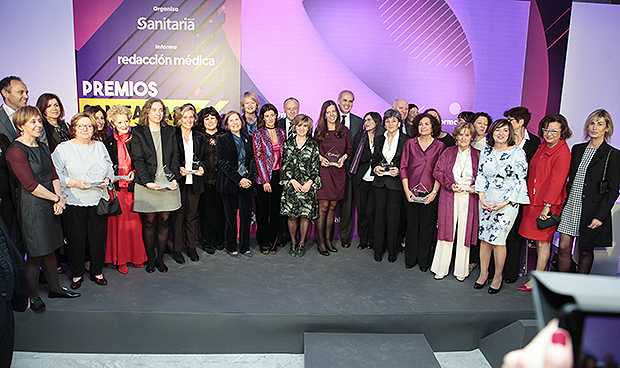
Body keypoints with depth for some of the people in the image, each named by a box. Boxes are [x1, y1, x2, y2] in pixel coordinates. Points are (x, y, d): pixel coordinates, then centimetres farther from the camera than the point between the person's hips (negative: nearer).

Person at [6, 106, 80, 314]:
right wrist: (57, 198, -11)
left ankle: (55, 288, 28)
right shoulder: (16, 151, -13)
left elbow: (54, 175, 10)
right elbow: (30, 185, -18)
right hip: (31, 207, -7)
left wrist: (59, 199, -5)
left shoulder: (42, 147, 13)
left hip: (50, 205, 7)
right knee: (35, 253, 2)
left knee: (50, 249, 16)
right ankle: (32, 296, 19)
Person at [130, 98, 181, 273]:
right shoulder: (138, 132, 3)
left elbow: (175, 157, 8)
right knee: (149, 222, 2)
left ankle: (160, 258, 17)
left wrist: (174, 178, -6)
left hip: (167, 183, 2)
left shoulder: (170, 131, 12)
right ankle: (150, 259, 17)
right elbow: (138, 160, -4)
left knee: (164, 221, 4)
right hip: (147, 184, -2)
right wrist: (148, 182, -16)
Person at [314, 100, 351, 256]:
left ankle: (328, 239, 19)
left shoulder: (344, 131, 9)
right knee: (323, 206, -4)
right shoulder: (319, 131, 2)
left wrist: (343, 158, -3)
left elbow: (349, 149, 15)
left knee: (333, 206, 8)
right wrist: (320, 158, -10)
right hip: (324, 170, -3)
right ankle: (321, 242, 4)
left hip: (339, 171, 3)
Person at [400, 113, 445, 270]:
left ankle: (424, 260, 18)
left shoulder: (439, 145, 4)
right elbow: (403, 167, 5)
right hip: (411, 192, 1)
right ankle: (410, 258, 21)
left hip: (429, 193, -1)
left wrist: (434, 192, -7)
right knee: (411, 225, 6)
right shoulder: (410, 143, 6)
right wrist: (406, 189, -4)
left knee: (426, 226, 4)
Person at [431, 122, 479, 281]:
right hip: (449, 197, 0)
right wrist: (450, 184, -9)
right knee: (446, 231, 2)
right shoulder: (448, 152, 7)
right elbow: (437, 171, 4)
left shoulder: (477, 155, 6)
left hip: (469, 198, 0)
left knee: (465, 233, 3)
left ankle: (461, 270, 17)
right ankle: (442, 269, 13)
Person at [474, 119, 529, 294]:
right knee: (484, 238, 5)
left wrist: (503, 203, -14)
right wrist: (481, 196, -2)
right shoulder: (486, 151, 7)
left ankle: (498, 277, 13)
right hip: (487, 199, 4)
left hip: (508, 201, -4)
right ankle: (483, 273, 19)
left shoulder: (517, 152, -7)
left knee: (497, 239, -4)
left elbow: (518, 181, -9)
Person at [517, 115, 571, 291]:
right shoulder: (543, 146, 10)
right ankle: (543, 272, 27)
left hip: (548, 203, -7)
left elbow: (557, 182, -18)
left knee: (542, 241, 1)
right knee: (538, 240, 14)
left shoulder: (562, 153, -14)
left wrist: (547, 206, -19)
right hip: (533, 199, 7)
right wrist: (529, 196, 14)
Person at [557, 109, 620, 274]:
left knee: (585, 251, 8)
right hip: (570, 205, 4)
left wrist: (600, 216, -13)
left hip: (592, 210, -4)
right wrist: (563, 202, 6)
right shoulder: (577, 149, 11)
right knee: (563, 248, 2)